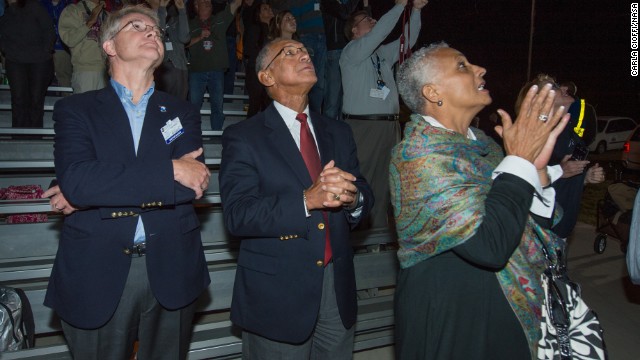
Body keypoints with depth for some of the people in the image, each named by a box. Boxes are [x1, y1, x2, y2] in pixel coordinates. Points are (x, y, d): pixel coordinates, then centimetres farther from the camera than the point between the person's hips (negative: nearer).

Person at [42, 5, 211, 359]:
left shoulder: (182, 113, 9)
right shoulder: (75, 109, 3)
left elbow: (191, 185, -8)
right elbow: (75, 180, -16)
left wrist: (98, 192, -13)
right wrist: (169, 169, -17)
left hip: (171, 275, 2)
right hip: (96, 276, -1)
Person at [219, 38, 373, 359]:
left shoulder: (337, 132, 10)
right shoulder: (243, 137, -6)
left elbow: (365, 194, 6)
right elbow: (237, 215, -16)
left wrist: (353, 198, -17)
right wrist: (307, 201, -28)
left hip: (338, 289, 5)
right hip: (277, 295, -4)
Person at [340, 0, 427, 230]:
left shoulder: (383, 54, 19)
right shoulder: (351, 52, -1)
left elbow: (408, 40, 20)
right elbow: (378, 33, -14)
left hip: (390, 126, 7)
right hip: (362, 126, -7)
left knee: (384, 183, 10)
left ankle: (380, 233, 18)